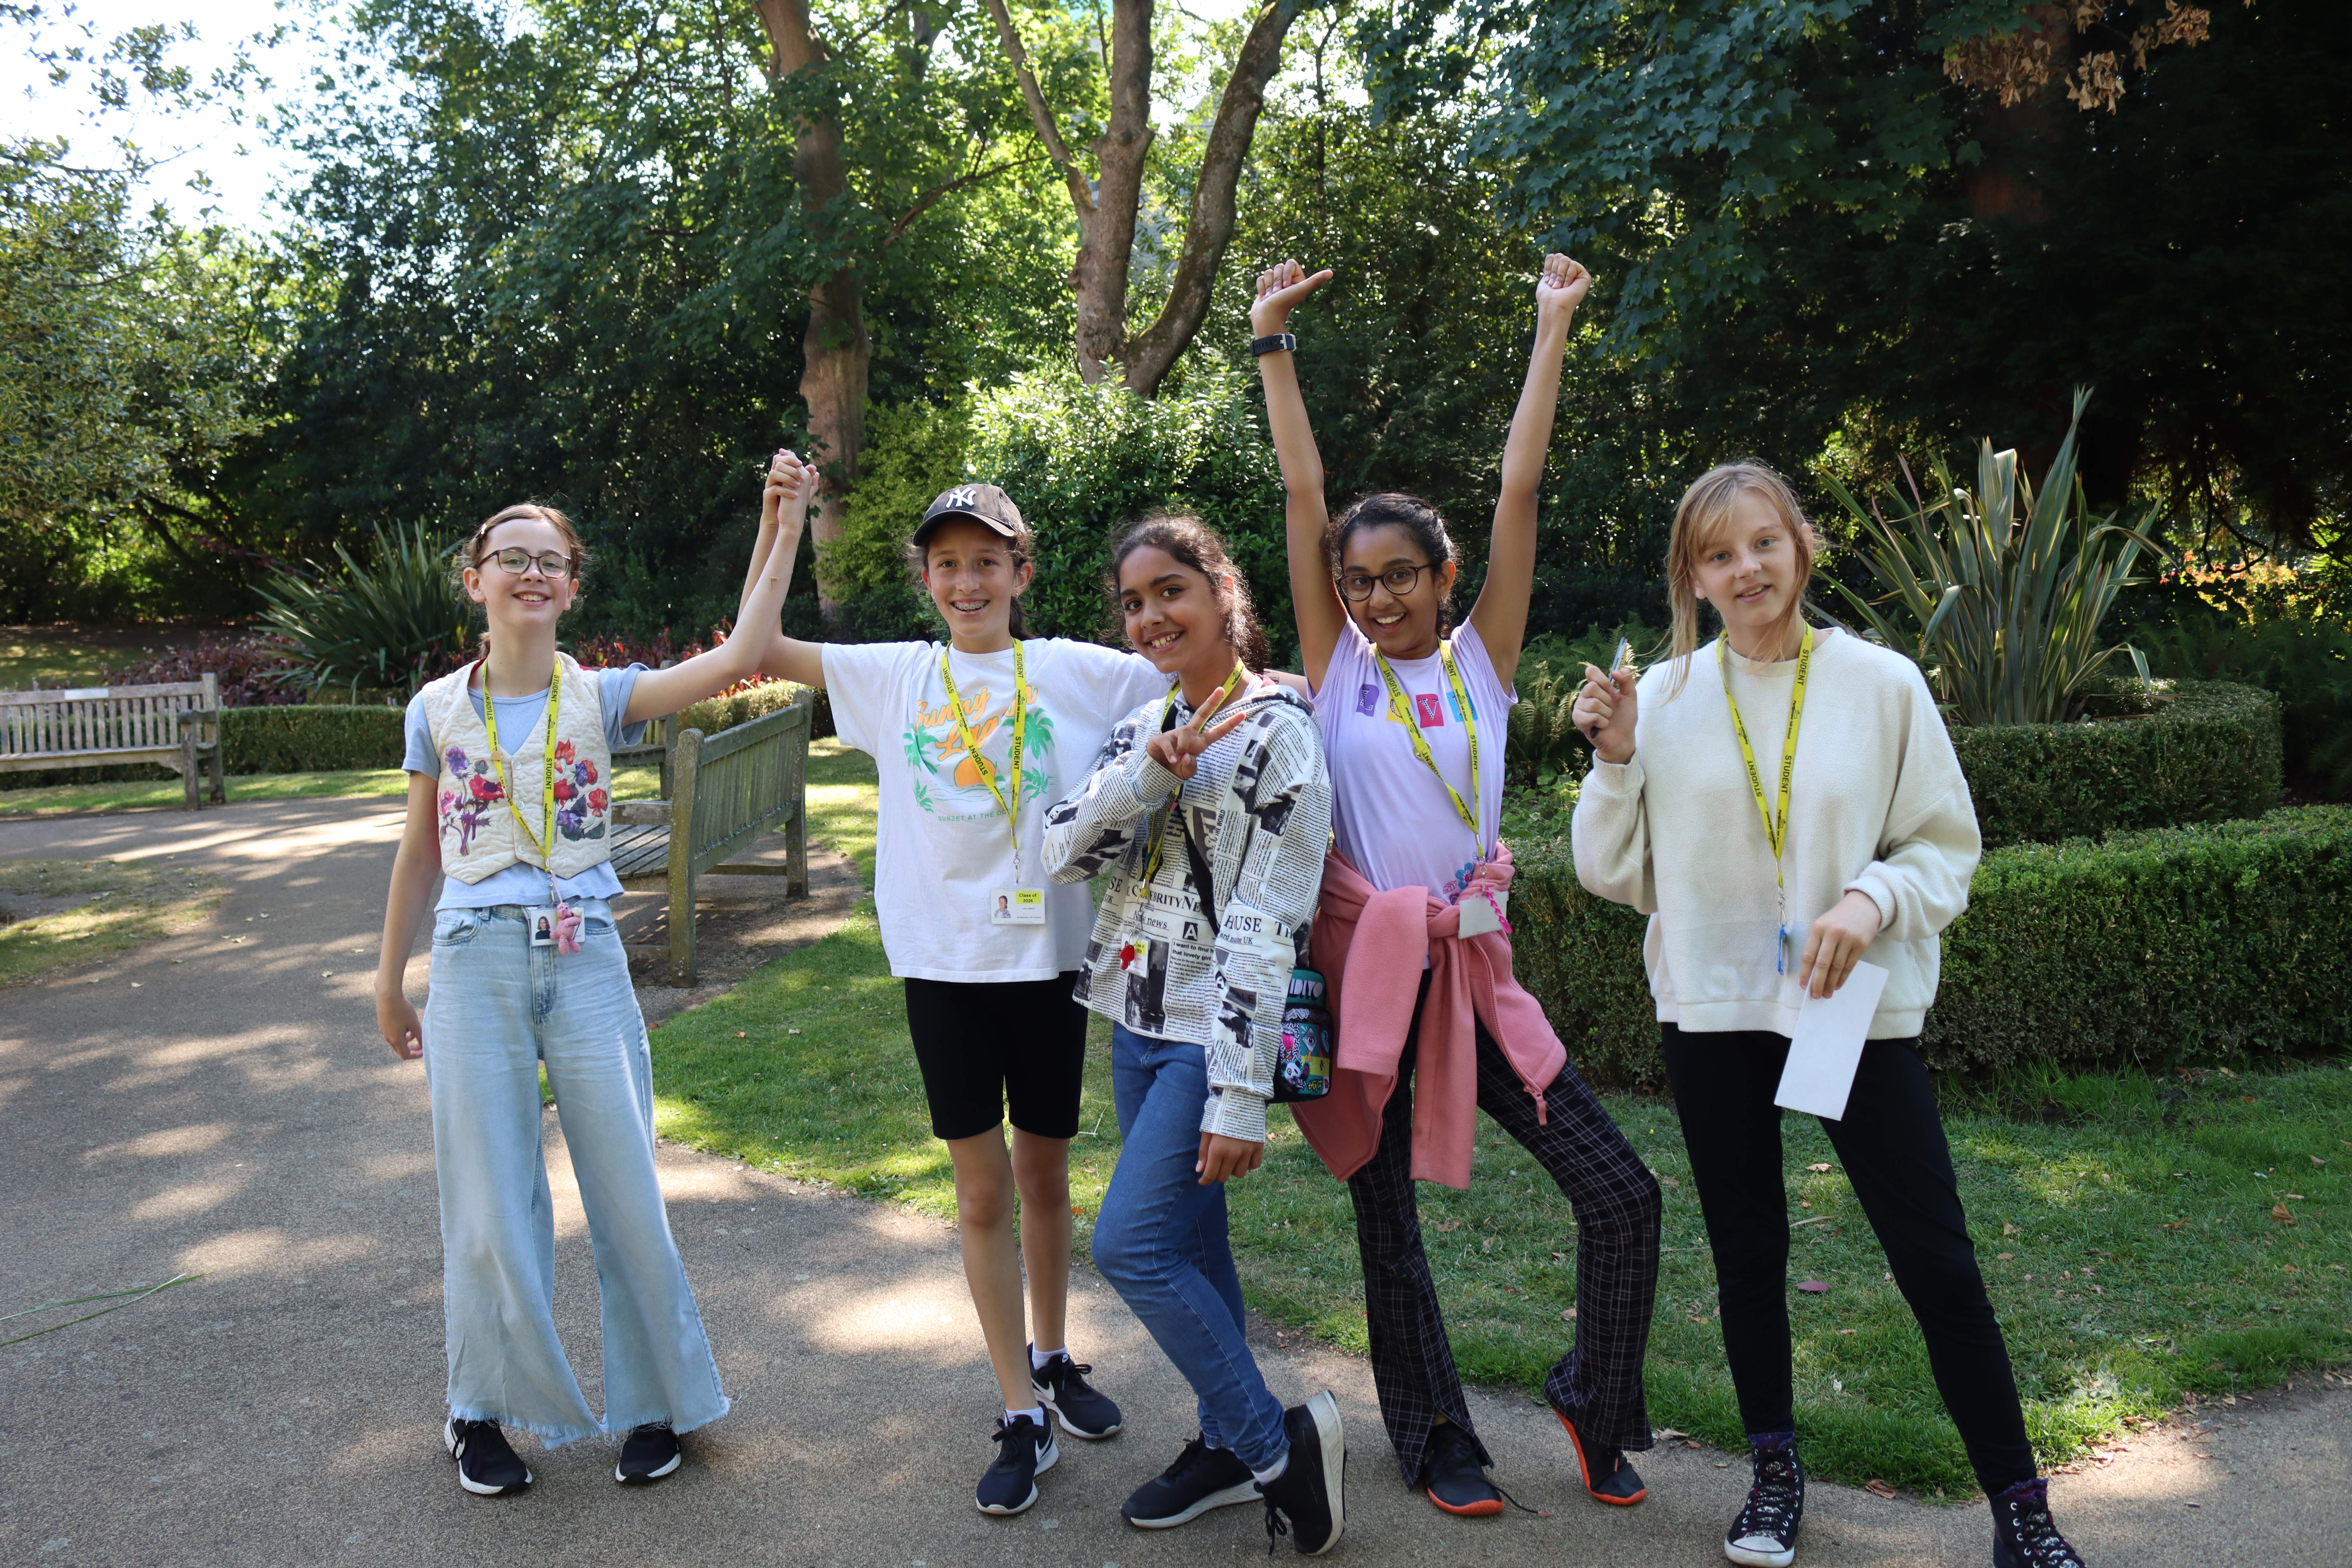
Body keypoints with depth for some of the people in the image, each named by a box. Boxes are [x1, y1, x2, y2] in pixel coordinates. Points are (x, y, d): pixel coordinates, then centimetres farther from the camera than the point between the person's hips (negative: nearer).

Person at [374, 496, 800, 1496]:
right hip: (475, 969, 1)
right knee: (489, 1206, 7)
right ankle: (481, 1412, 27)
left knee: (627, 1195, 5)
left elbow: (739, 655, -12)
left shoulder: (601, 698, 0)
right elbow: (418, 857, 12)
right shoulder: (440, 710, 5)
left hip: (585, 964, 0)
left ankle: (652, 1405, 23)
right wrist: (389, 987, 15)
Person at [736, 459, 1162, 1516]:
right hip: (945, 960, 1)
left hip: (1048, 954, 0)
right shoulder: (896, 676, 6)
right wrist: (780, 522, 3)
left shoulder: (1076, 672, 1)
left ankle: (1053, 1360, 37)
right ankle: (1023, 1417, 14)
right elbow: (759, 649, 8)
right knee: (983, 1191, 4)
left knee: (1045, 1173, 15)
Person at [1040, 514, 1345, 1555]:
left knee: (1131, 1244, -11)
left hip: (1213, 1032, -7)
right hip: (1137, 1023, 7)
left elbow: (1267, 925, -18)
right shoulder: (1146, 725, 11)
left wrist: (1240, 1093, -21)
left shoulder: (1276, 730, -13)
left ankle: (1277, 1444, 4)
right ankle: (1229, 1445, 28)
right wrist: (1147, 775, -17)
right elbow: (1062, 854, 0)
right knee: (1189, 1240, 13)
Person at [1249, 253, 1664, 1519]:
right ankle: (1434, 1436, 30)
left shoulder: (1481, 660, 5)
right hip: (1363, 961, -1)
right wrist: (1271, 344, -2)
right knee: (1384, 1214, 9)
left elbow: (1520, 489, 1)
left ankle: (1595, 1400, 22)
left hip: (1470, 964, 1)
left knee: (1623, 1193, -4)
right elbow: (1302, 491, -2)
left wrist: (1553, 331, 2)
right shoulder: (1336, 667, 2)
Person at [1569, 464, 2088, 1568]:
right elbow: (1618, 875, 5)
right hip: (1714, 1011, 2)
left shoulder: (1882, 683, -4)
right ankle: (1774, 1470, 32)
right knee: (1747, 1254, 14)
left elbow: (1947, 851, 0)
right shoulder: (1663, 697, 0)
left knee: (1937, 1261, 0)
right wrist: (1616, 760, -10)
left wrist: (1872, 900, -19)